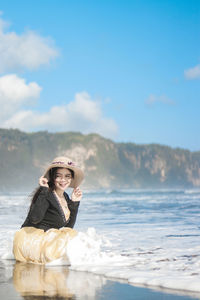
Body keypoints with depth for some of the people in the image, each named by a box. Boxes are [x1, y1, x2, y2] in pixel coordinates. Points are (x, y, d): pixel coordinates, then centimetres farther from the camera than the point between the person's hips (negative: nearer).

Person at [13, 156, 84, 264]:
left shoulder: (65, 197, 11)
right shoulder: (46, 194, -14)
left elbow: (68, 227, 11)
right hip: (31, 239, -8)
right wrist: (44, 191, -27)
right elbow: (35, 218, -31)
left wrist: (74, 203, 5)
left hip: (49, 239, 8)